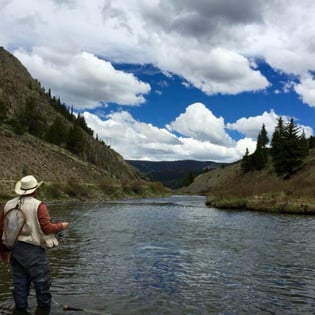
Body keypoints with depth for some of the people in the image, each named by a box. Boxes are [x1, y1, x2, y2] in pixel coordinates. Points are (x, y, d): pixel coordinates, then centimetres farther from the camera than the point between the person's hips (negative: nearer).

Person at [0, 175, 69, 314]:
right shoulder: (38, 205, -14)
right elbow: (47, 227, -17)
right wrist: (61, 226, 2)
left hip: (15, 250, 6)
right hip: (33, 250, -6)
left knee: (20, 284, 17)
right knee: (42, 283, 7)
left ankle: (20, 310, 25)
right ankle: (44, 310, 14)